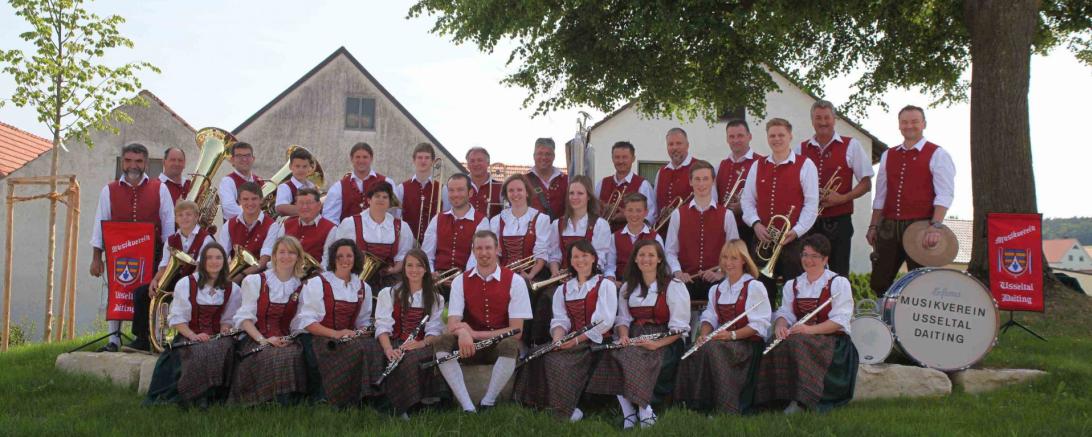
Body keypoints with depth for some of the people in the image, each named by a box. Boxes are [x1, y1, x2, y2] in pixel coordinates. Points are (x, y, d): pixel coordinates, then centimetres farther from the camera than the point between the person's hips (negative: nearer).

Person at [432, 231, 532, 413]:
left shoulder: (514, 281, -3)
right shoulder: (461, 281, 4)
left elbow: (516, 330, -9)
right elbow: (452, 325, -6)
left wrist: (475, 333, -18)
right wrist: (462, 332, -32)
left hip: (500, 345, -2)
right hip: (469, 345, 2)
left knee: (510, 345, -36)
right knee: (442, 342, -27)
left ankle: (487, 403, -21)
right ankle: (468, 407, -31)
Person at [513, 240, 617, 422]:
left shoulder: (605, 285, 5)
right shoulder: (563, 289, 21)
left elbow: (604, 321, -8)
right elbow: (560, 319, 7)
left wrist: (577, 339, -19)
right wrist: (558, 337, -17)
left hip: (594, 341, -4)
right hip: (571, 342, 5)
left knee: (555, 359, -30)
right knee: (540, 355, -25)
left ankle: (564, 409, -18)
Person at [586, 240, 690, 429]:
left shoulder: (673, 286, 0)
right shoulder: (627, 287, 18)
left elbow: (679, 326, -6)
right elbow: (623, 318, 16)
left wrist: (657, 343, -21)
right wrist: (623, 336, -8)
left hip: (663, 341, -5)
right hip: (634, 336, 5)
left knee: (633, 358, -35)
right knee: (614, 355, -29)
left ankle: (642, 410, -23)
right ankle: (633, 410, -22)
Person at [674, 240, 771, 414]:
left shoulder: (754, 287, -1)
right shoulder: (716, 289, 21)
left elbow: (760, 324, -10)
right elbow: (709, 317, 14)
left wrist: (732, 335, -21)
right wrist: (704, 334, -9)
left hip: (748, 343, -6)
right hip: (723, 341, 6)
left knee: (712, 349, -34)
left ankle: (726, 411, -30)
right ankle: (694, 405, -23)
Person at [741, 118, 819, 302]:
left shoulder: (805, 165, 0)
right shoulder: (757, 166, 13)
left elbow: (811, 204, -6)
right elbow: (747, 200, 11)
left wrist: (795, 231, -15)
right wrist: (755, 224, -5)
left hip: (793, 239, -3)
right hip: (762, 239, 4)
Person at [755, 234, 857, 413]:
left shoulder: (839, 283, 1)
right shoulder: (792, 285, 19)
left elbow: (840, 320, -10)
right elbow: (784, 313, 7)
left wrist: (810, 329, -25)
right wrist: (780, 325, -19)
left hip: (832, 341, -5)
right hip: (801, 337, 5)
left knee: (797, 344, -35)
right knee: (776, 345, -28)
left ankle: (800, 400, -31)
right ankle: (779, 395, -22)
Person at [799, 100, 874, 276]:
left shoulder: (851, 146, 4)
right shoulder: (801, 149, 10)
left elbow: (866, 184, 3)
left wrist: (842, 198, -13)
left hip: (839, 221, -2)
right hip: (808, 222, 2)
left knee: (839, 276, 1)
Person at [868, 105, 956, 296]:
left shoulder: (937, 155, -1)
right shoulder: (888, 156, 16)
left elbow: (944, 195, -11)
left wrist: (936, 226, -22)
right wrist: (874, 226, 11)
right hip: (889, 227, 5)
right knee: (879, 283, 4)